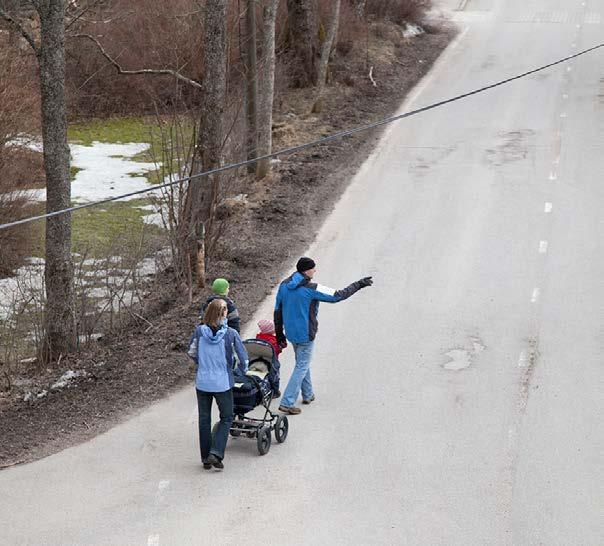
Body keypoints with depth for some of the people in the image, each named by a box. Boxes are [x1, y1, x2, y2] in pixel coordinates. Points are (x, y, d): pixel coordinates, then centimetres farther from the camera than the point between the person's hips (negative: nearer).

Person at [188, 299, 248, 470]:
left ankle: (206, 459, 19)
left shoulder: (199, 331, -7)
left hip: (202, 382, 2)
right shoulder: (231, 334, -13)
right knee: (226, 418, 14)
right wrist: (243, 371, 16)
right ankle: (215, 453, -1)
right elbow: (243, 357, -5)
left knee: (204, 420, 13)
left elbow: (192, 352, 7)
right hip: (223, 383, -2)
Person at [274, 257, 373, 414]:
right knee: (302, 366, 2)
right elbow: (337, 295, -16)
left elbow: (278, 311, 6)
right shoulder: (311, 289, -21)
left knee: (302, 363, 25)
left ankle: (308, 395, 37)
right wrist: (359, 285, -6)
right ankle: (287, 403, -3)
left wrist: (279, 333, 16)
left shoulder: (284, 285, -1)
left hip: (291, 333, 7)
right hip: (305, 335, -7)